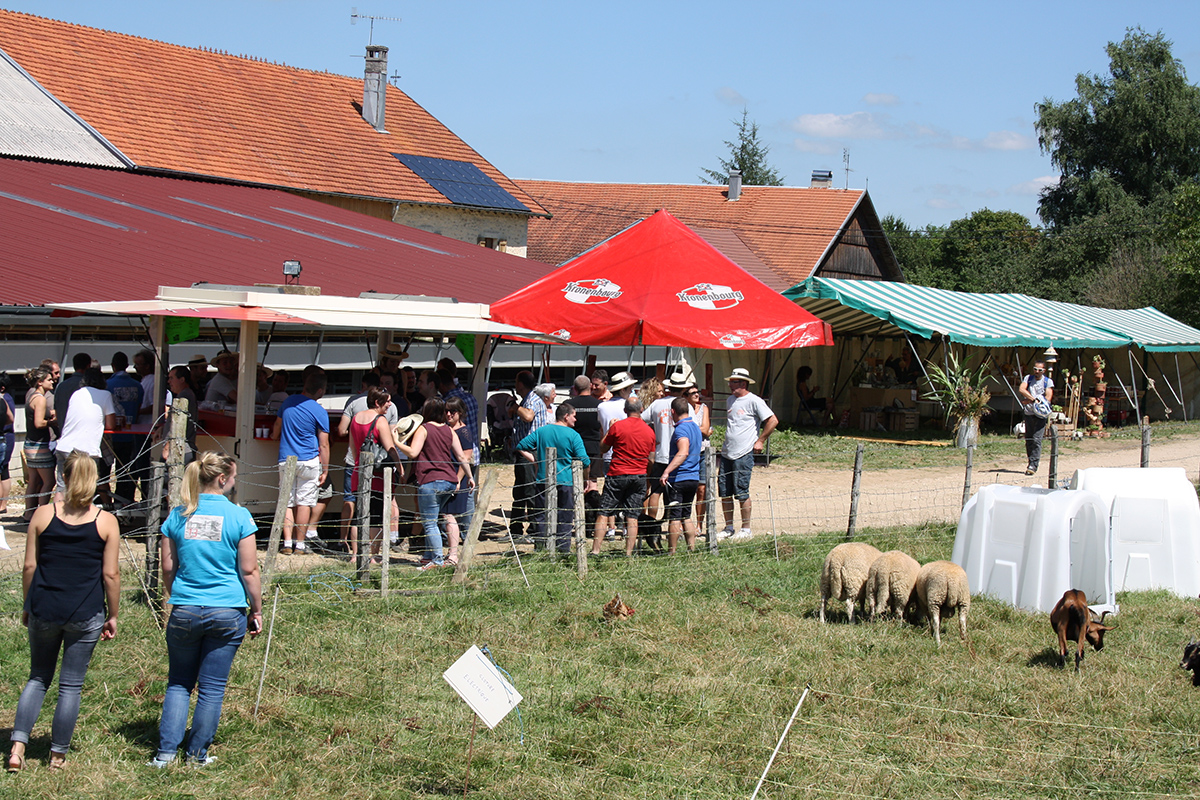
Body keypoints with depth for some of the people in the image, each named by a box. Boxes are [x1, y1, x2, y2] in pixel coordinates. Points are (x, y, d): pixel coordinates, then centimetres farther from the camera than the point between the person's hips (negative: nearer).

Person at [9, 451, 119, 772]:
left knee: (38, 677, 16)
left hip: (44, 610, 2)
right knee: (71, 685, 8)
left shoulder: (43, 514, -1)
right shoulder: (106, 522, -4)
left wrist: (28, 605, 15)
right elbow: (111, 574, -4)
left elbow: (30, 566, 2)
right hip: (86, 614, -2)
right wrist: (112, 615, 7)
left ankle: (17, 746, 5)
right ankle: (58, 756, 14)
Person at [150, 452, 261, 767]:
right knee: (212, 687, 7)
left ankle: (166, 751, 6)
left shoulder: (178, 516, 2)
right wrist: (256, 611, 5)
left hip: (184, 611, 2)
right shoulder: (239, 516, -7)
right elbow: (249, 570, -6)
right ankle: (197, 753, 14)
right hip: (227, 612, -2)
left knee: (179, 683, 13)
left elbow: (168, 568, 8)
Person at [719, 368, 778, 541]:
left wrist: (760, 441, -9)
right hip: (727, 453, 7)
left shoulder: (754, 401, -9)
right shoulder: (730, 400, 15)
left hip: (743, 455, -7)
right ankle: (729, 527, 17)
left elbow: (773, 420, -12)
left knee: (741, 493, -5)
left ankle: (746, 529, 6)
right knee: (724, 492, 7)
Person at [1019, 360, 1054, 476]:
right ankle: (1031, 462, 16)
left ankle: (1033, 465, -15)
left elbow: (1048, 398, -7)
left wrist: (1030, 401, -9)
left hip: (1040, 414, -3)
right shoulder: (1028, 378, 9)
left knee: (1037, 439, -13)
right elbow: (1022, 389, -8)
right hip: (1029, 413, 3)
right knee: (1028, 440, 5)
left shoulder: (1048, 382, 3)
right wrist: (1034, 399, -16)